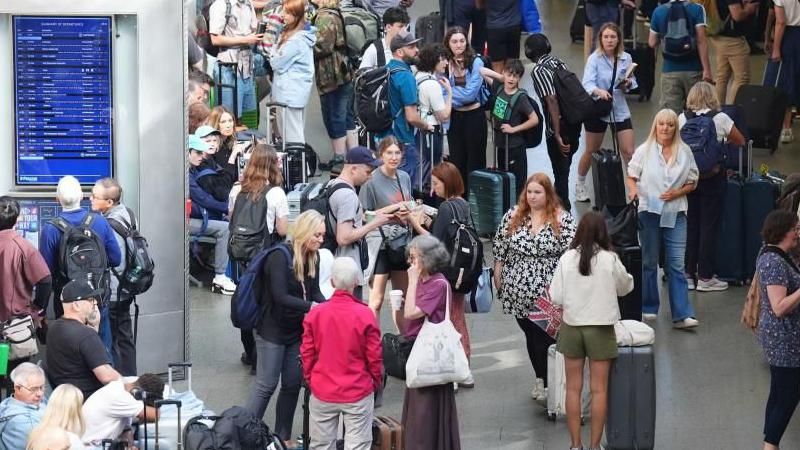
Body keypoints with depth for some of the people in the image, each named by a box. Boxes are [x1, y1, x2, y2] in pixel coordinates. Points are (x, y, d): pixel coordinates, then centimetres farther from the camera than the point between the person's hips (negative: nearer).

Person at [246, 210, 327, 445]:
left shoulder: (313, 258, 2)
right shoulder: (280, 256, -20)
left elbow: (314, 292, 3)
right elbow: (280, 297, -26)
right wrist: (311, 307, -33)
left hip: (297, 330, 7)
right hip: (272, 329, -7)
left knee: (292, 384, 9)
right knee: (266, 384, -3)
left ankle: (282, 437, 20)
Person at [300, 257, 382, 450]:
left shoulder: (314, 314, -7)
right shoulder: (365, 315, -13)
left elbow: (307, 354, 1)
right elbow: (374, 356, -7)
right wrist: (377, 382, 10)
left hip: (322, 392, 2)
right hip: (358, 393, -2)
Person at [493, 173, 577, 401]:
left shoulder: (562, 220, -7)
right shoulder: (513, 216, 4)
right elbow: (500, 247, 11)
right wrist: (498, 276, 11)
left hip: (548, 292, -4)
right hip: (519, 292, 4)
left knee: (546, 337, -4)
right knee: (531, 335, 13)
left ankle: (549, 382, 7)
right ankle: (541, 379, 26)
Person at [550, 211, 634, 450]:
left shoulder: (567, 259, -9)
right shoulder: (610, 260, -11)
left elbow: (556, 297, -5)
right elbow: (625, 287, 6)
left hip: (572, 327, 1)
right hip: (600, 329, -1)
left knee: (573, 388, 10)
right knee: (599, 390, 6)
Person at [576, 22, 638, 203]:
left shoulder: (626, 58, -1)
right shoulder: (594, 59, -11)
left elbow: (632, 83, 6)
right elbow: (587, 83, -22)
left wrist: (628, 84, -18)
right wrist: (599, 91, -41)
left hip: (620, 110, 2)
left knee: (629, 152, -2)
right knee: (592, 152, 13)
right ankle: (580, 185, 33)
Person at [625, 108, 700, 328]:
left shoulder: (684, 152, 4)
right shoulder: (644, 151, 1)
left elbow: (692, 182, 9)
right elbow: (631, 176, 4)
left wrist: (678, 192, -9)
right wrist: (633, 189, -17)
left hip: (675, 213, 0)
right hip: (649, 211, 0)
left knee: (677, 265, -5)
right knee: (649, 262, 10)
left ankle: (682, 315, -8)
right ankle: (648, 308, 24)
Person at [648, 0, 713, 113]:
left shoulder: (658, 11, 2)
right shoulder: (697, 9, -5)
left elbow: (652, 43, 7)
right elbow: (701, 41, -12)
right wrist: (707, 69, -12)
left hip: (670, 71, 1)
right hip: (693, 69, -1)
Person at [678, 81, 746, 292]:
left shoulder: (682, 118, -2)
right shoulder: (720, 118, -7)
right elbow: (740, 141, 4)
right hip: (713, 178, -3)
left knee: (689, 225, 11)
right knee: (709, 226, 4)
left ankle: (688, 274, 16)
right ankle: (705, 278, 7)